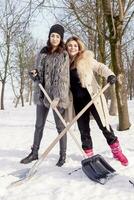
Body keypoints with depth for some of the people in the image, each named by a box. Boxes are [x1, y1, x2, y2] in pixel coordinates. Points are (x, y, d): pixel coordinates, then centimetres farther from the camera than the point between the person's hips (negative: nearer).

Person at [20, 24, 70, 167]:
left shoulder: (63, 55, -5)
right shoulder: (43, 53, 11)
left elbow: (62, 78, -13)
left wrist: (58, 97, -22)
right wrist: (34, 74, -5)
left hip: (57, 96, -6)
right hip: (42, 94, 6)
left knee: (60, 126, 4)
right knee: (39, 125, 13)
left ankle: (63, 155, 16)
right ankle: (34, 153, 26)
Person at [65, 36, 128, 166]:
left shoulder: (86, 58, -2)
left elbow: (100, 67, -8)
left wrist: (110, 75, -27)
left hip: (92, 98, -3)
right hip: (78, 101, 3)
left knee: (103, 125, 1)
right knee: (83, 130, 8)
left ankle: (117, 152, 18)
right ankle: (89, 156, 22)